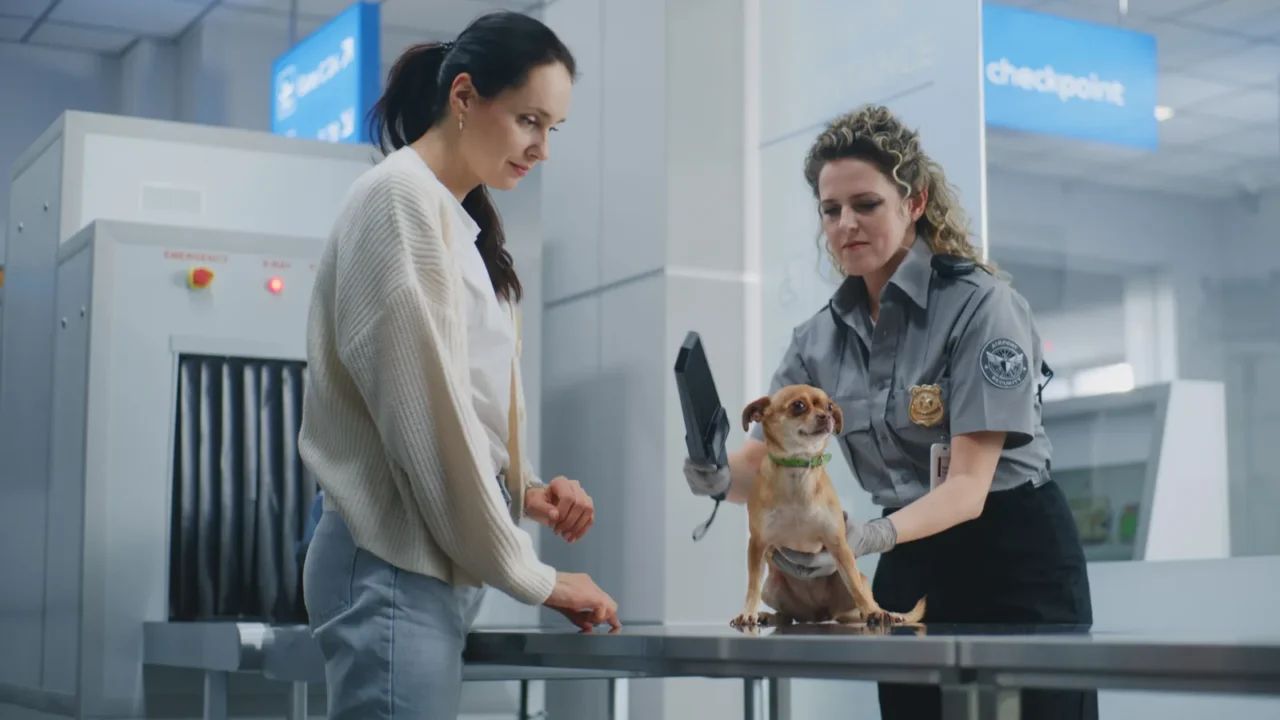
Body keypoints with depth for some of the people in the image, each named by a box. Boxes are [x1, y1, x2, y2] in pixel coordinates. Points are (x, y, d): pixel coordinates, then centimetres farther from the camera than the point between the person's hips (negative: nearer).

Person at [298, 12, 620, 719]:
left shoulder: (459, 220, 17)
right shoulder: (402, 199, -10)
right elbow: (427, 414, -16)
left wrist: (524, 489, -1)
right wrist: (534, 578, -10)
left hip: (436, 564, 9)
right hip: (393, 569, -9)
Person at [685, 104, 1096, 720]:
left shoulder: (980, 305, -15)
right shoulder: (820, 338, 4)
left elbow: (968, 484, -21)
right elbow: (761, 466, -2)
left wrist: (866, 540, -38)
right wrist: (718, 476, -26)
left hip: (1014, 570, -5)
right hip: (910, 576, 5)